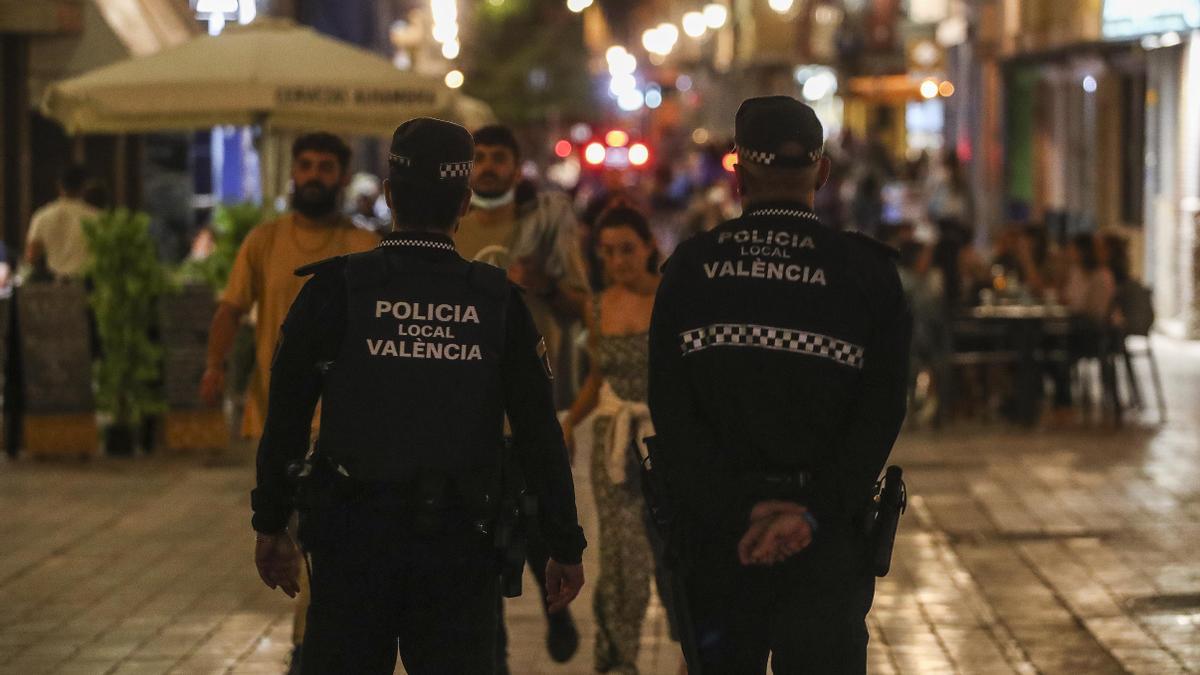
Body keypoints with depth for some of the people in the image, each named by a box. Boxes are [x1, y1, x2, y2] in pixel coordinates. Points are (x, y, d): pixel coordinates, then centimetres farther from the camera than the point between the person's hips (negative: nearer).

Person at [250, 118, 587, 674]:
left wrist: (271, 524, 9)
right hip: (460, 543, 1)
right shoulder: (499, 301, -1)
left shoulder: (335, 290, -5)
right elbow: (540, 433, 1)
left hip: (353, 533, -1)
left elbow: (287, 415, -1)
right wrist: (565, 545, 7)